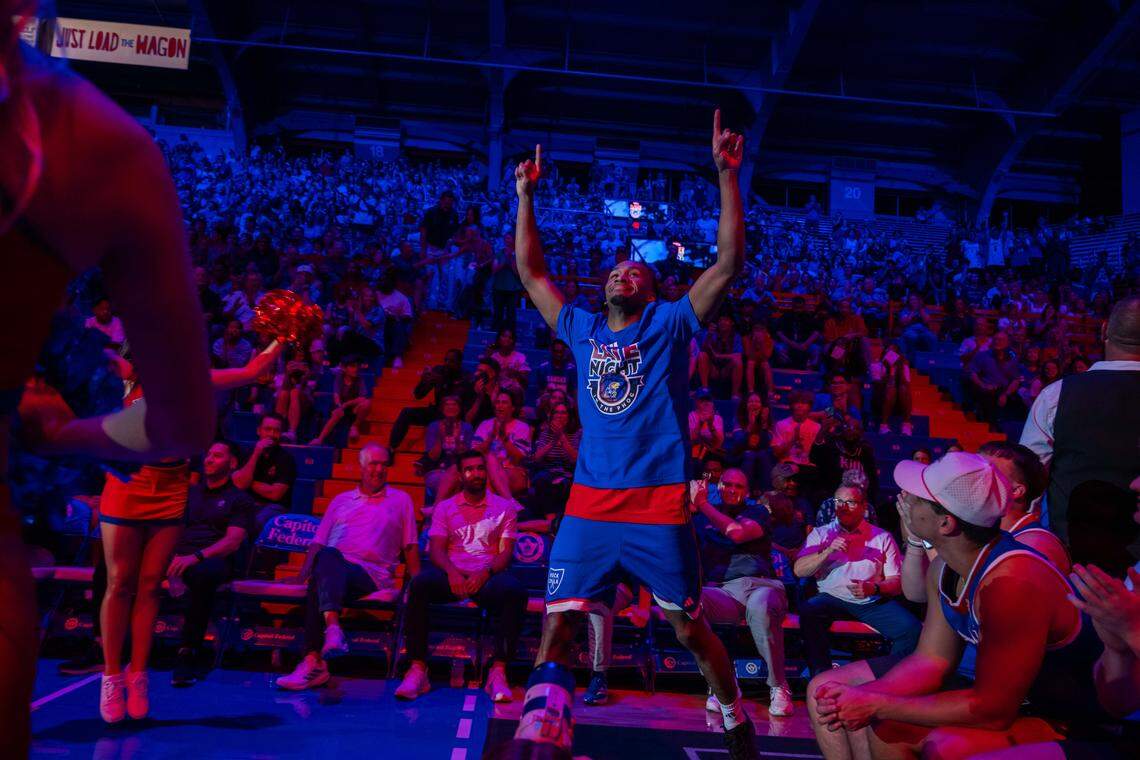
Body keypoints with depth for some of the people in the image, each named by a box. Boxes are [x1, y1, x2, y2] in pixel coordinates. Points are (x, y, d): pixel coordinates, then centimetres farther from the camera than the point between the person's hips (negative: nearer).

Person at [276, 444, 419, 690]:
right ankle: (333, 627, -58)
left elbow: (410, 547, 17)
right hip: (333, 565, 2)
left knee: (322, 581, -35)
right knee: (327, 556, -39)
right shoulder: (341, 500, 30)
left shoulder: (401, 500, 23)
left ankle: (314, 661, -46)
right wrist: (303, 574, 5)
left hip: (371, 575, -2)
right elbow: (318, 542, 23)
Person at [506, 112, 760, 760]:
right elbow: (532, 272, 19)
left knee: (690, 627, 9)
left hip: (660, 503, -3)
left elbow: (730, 262, -4)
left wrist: (728, 176, -10)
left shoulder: (670, 323, 4)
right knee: (557, 624, -5)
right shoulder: (583, 330, 14)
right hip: (589, 504, 3)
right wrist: (526, 196, 16)